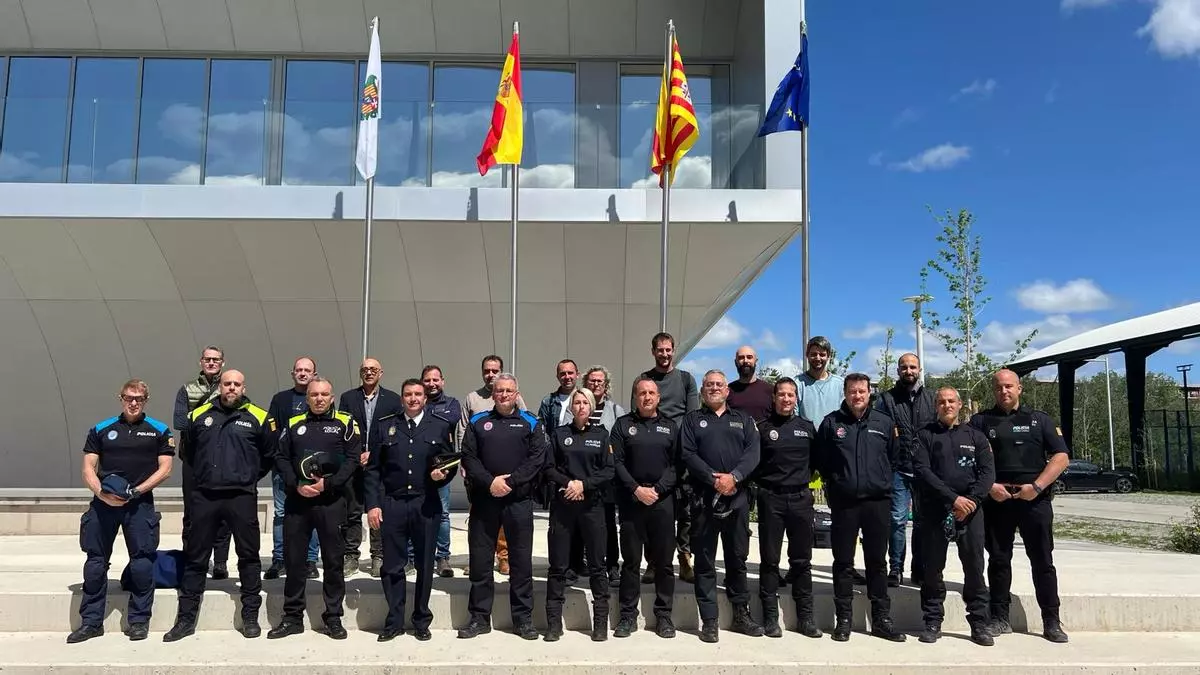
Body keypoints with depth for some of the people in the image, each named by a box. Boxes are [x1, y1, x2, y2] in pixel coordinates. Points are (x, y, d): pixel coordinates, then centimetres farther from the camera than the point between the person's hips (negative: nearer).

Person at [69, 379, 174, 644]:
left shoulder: (159, 431, 5)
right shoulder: (101, 430, 10)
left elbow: (165, 469, 0)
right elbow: (88, 468, 6)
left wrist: (137, 491, -12)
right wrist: (101, 492, -12)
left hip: (140, 504, -2)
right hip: (103, 503, 2)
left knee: (142, 562, 0)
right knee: (95, 562, 7)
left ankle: (139, 620, 12)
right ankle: (91, 621, 17)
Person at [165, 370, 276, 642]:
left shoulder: (258, 418, 0)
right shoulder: (199, 415, 6)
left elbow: (269, 455, 9)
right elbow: (188, 451, 20)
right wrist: (204, 474, 15)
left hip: (242, 497, -2)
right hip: (204, 496, 2)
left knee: (248, 555, 4)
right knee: (195, 557, 8)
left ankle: (250, 616, 15)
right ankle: (186, 618, 19)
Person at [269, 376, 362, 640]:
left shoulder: (345, 423, 2)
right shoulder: (293, 424, 10)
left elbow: (353, 459, -5)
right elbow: (281, 459, 7)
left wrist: (327, 484, -14)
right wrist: (296, 485, -8)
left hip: (331, 501, -3)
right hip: (297, 500, 3)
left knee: (333, 560, 4)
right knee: (293, 559, 8)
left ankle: (333, 618, 14)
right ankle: (292, 617, 20)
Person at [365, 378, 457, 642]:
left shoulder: (441, 426, 5)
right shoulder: (384, 426, 7)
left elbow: (451, 463, 10)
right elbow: (373, 469, 5)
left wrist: (442, 475, -12)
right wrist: (372, 504, -2)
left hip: (426, 505, 0)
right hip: (392, 505, 1)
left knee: (424, 565, 8)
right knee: (392, 566, 5)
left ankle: (422, 622, 22)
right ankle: (394, 622, 19)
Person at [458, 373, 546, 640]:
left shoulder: (530, 423, 6)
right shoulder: (477, 422, 9)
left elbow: (537, 458, -4)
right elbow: (468, 457, 1)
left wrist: (510, 481, -14)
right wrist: (489, 482, -14)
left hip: (519, 501, -1)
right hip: (484, 500, 1)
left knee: (521, 560, 5)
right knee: (480, 560, 6)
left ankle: (523, 618, 15)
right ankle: (480, 617, 18)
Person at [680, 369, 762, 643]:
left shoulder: (743, 420, 15)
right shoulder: (692, 420, 9)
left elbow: (753, 452, 0)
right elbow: (687, 454, -4)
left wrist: (733, 476, -16)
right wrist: (714, 479, -16)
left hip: (737, 498, 2)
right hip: (704, 498, -2)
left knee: (738, 558, 10)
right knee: (705, 561, 1)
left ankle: (741, 615, 21)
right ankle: (709, 621, 7)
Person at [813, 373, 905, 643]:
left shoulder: (884, 423, 4)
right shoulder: (831, 423, 1)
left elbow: (893, 457, 13)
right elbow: (819, 459, 7)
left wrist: (881, 481, 8)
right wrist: (835, 481, 5)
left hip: (877, 501, 1)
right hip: (843, 502, -1)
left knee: (877, 561, 8)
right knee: (843, 562, 5)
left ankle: (881, 619, 17)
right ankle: (843, 618, 14)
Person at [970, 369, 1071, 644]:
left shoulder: (1039, 419, 10)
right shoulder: (981, 421, 9)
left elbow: (1061, 457, 2)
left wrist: (1036, 486, -9)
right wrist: (989, 487, -10)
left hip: (1034, 499, 0)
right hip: (996, 499, 1)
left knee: (1043, 561, 2)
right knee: (998, 560, 5)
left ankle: (1052, 622, 9)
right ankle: (1000, 618, 13)